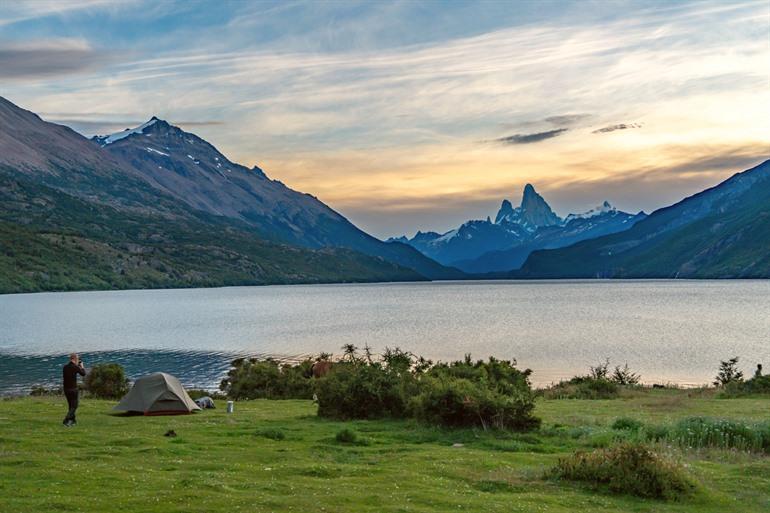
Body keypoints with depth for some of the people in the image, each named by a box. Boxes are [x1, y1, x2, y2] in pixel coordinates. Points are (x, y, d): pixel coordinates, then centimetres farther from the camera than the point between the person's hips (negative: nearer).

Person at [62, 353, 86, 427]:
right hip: (73, 389, -6)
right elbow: (83, 373, 0)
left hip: (66, 388, 6)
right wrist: (82, 366, 19)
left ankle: (73, 420, 26)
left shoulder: (65, 367, 4)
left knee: (71, 405, 19)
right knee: (74, 406, 2)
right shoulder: (75, 367, -13)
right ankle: (66, 420, -13)